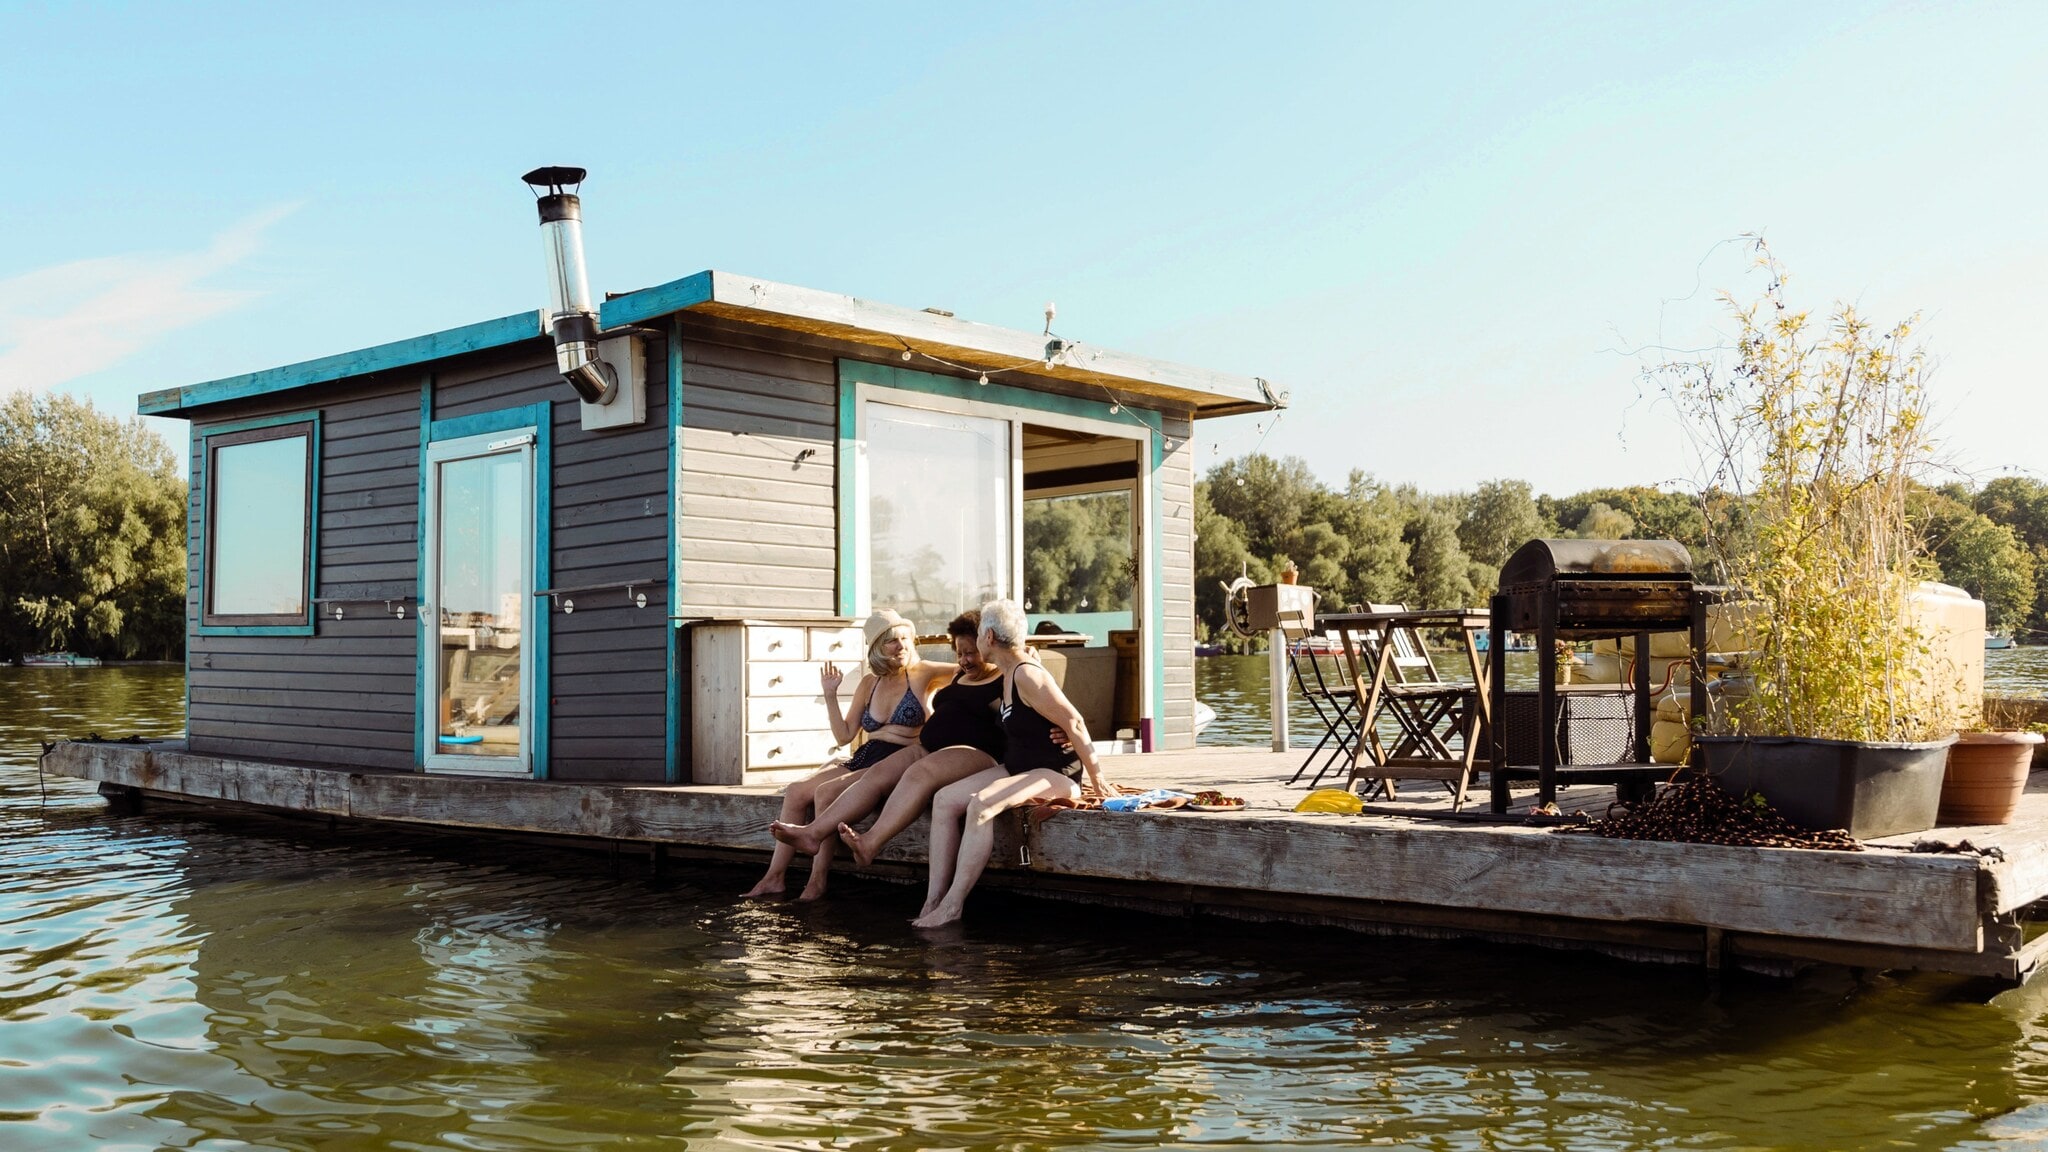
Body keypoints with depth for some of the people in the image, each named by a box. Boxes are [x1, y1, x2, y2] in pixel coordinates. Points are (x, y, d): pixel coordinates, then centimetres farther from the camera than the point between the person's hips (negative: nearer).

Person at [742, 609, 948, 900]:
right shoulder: (869, 684, 14)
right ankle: (774, 877, -5)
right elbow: (844, 735, 13)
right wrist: (831, 695, 4)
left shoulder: (922, 674, -1)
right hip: (862, 759, 6)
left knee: (826, 791, -26)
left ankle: (818, 881, -18)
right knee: (796, 791, -10)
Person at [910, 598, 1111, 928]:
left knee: (981, 805, -32)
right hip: (1017, 767, 10)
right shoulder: (1009, 675, 11)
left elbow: (1073, 721, -20)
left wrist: (1096, 776, -18)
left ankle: (952, 905, -26)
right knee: (944, 800, -5)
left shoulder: (1027, 675, -19)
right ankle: (933, 900, -11)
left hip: (1054, 774, -10)